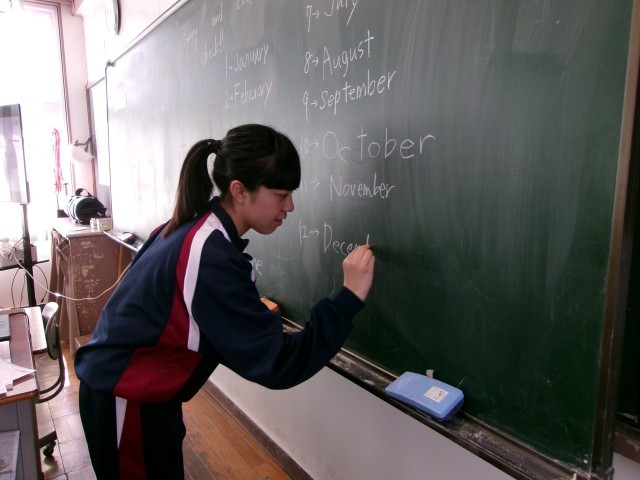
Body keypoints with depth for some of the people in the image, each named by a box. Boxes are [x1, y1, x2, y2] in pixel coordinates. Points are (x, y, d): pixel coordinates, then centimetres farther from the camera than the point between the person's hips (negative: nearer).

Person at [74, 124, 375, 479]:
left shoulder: (194, 226, -3)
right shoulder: (211, 257, -32)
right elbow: (277, 366, -31)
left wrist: (251, 310, 4)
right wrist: (350, 298, -30)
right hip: (125, 399, -8)